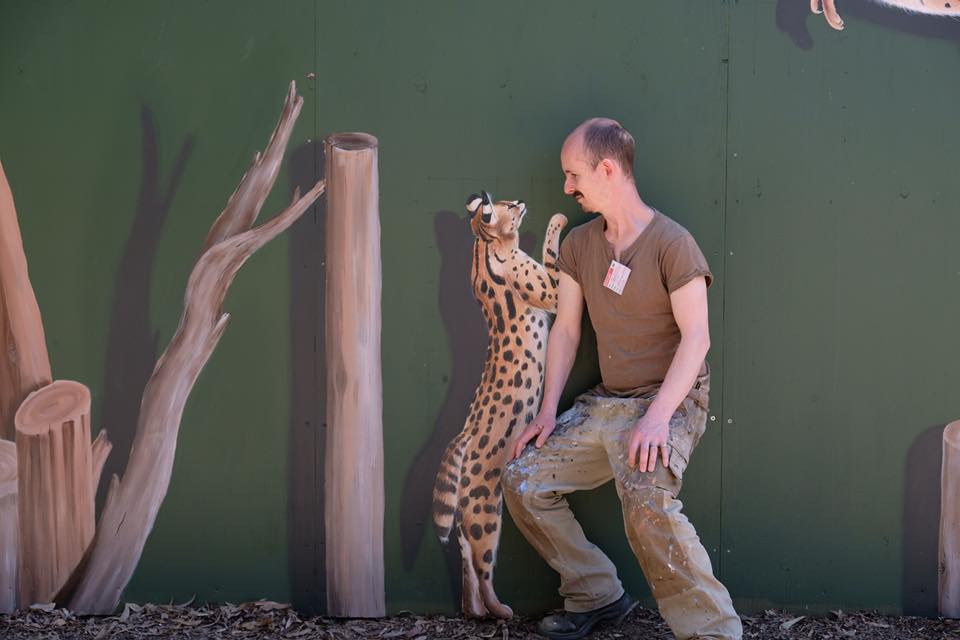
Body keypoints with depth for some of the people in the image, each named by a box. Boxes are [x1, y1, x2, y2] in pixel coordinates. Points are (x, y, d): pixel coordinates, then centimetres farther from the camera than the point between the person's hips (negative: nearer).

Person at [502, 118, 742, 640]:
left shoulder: (671, 243, -13)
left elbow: (696, 337, -18)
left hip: (671, 400, -8)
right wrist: (548, 412, 2)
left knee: (647, 501, -33)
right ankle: (597, 596, 10)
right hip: (605, 402, 8)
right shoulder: (578, 245, 8)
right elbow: (565, 330, 11)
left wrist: (658, 416, -28)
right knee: (523, 481, -3)